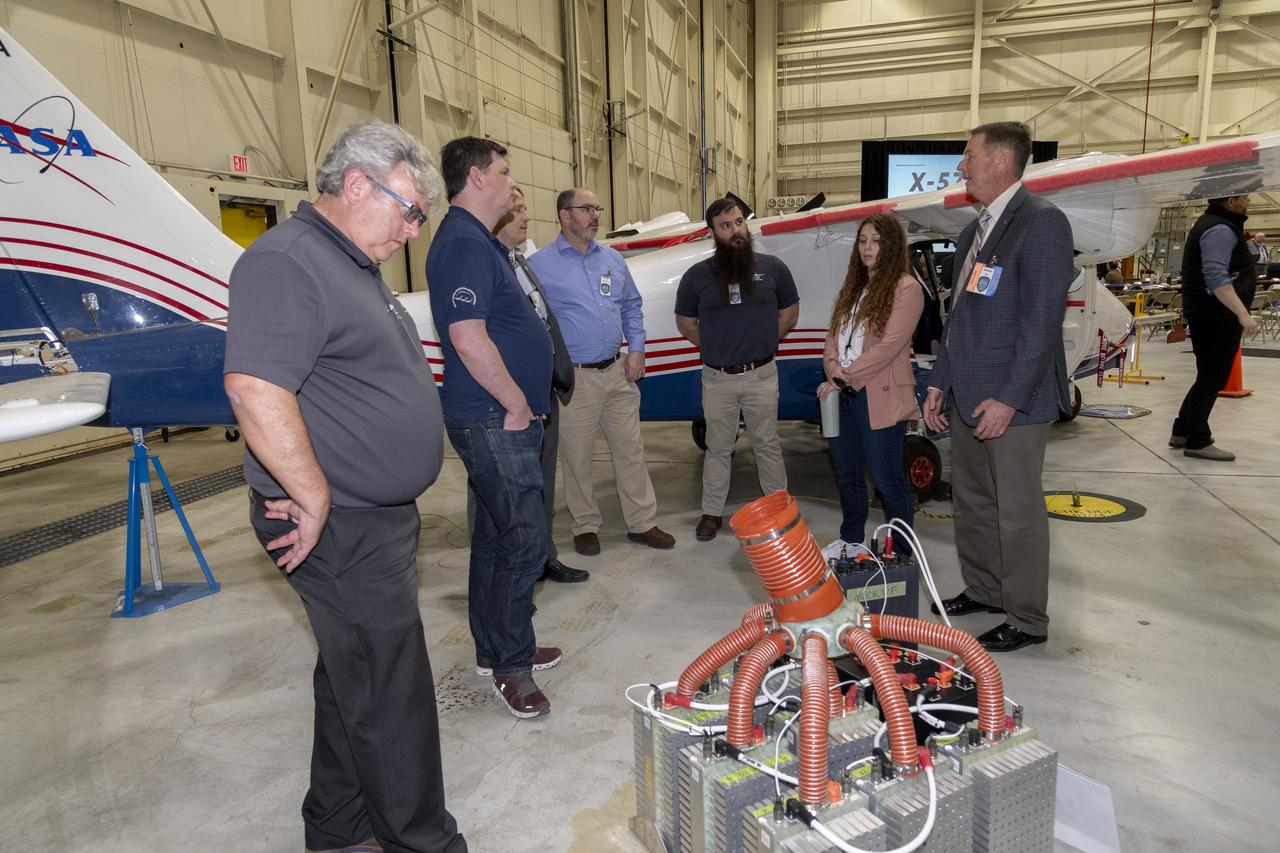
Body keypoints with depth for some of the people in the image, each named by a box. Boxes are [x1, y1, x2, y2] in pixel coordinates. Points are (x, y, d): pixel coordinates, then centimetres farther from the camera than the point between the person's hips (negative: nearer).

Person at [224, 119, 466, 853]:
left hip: (381, 517, 10)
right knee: (393, 694, 1)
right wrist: (316, 500, -22)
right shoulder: (286, 263, -17)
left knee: (354, 680, 20)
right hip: (343, 529, -10)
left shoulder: (355, 268, 16)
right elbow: (256, 388, -28)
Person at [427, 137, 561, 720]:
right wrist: (517, 404, -15)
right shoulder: (464, 242, -15)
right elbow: (468, 339, -25)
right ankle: (512, 667, 8)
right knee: (523, 541, -5)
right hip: (495, 422, -11)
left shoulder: (480, 241, 18)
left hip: (499, 420, 11)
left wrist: (522, 403, 18)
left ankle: (494, 649, 29)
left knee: (495, 539, 16)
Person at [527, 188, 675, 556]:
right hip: (574, 379, -4)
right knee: (577, 458, 6)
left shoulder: (613, 259, 11)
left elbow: (631, 306, 19)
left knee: (631, 450, 10)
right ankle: (586, 526, 23)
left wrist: (636, 349, 7)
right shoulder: (540, 265, -6)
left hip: (618, 372, 5)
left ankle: (642, 522, 21)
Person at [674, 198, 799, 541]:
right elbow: (685, 323, 9)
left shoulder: (773, 268, -2)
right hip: (717, 378, 0)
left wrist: (763, 343, 6)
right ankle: (712, 512, 23)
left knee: (767, 444, 12)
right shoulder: (697, 275, -3)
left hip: (762, 374, 0)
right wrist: (717, 347, 5)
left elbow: (790, 313, 10)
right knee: (718, 448, 12)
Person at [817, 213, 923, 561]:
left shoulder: (906, 288, -9)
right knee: (847, 474, 17)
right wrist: (834, 373, -9)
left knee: (887, 479, 1)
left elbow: (888, 346, -17)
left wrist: (844, 376, -16)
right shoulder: (852, 287, 15)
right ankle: (851, 540, 33)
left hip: (879, 398, -7)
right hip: (843, 396, 7)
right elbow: (832, 335, 8)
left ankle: (902, 553, 14)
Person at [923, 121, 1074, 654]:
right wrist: (939, 383, 14)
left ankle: (1026, 620, 16)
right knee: (971, 502, 17)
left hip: (1012, 401, -8)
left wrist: (1007, 398, -20)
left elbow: (1043, 320, -17)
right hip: (967, 398, 9)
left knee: (1017, 510, 1)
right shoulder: (973, 231, 16)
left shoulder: (1041, 222, -11)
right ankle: (983, 590, 34)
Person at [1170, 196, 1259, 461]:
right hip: (1216, 317, -11)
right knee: (1211, 380, -6)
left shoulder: (1215, 225, 19)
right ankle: (1198, 442, 0)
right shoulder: (1219, 230, -16)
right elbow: (1216, 277, -27)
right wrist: (1243, 313, -32)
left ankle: (1181, 432, 22)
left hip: (1209, 315, 11)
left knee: (1209, 378, 16)